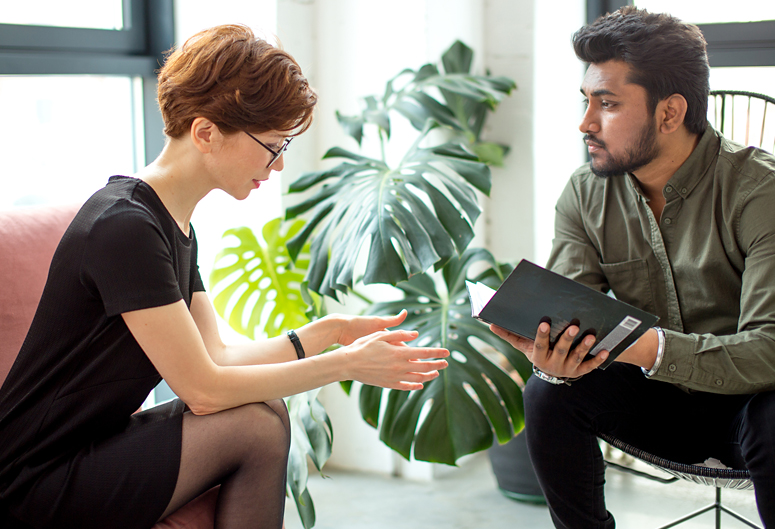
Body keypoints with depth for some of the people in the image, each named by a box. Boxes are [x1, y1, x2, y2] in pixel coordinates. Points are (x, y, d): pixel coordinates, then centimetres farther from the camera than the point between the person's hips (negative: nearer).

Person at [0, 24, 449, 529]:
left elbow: (216, 356, 7)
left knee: (265, 411, -3)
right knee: (256, 425, -17)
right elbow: (204, 388, -22)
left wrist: (330, 331, 2)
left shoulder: (174, 224, 9)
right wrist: (346, 363, -17)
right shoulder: (125, 227, -23)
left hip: (92, 446, 9)